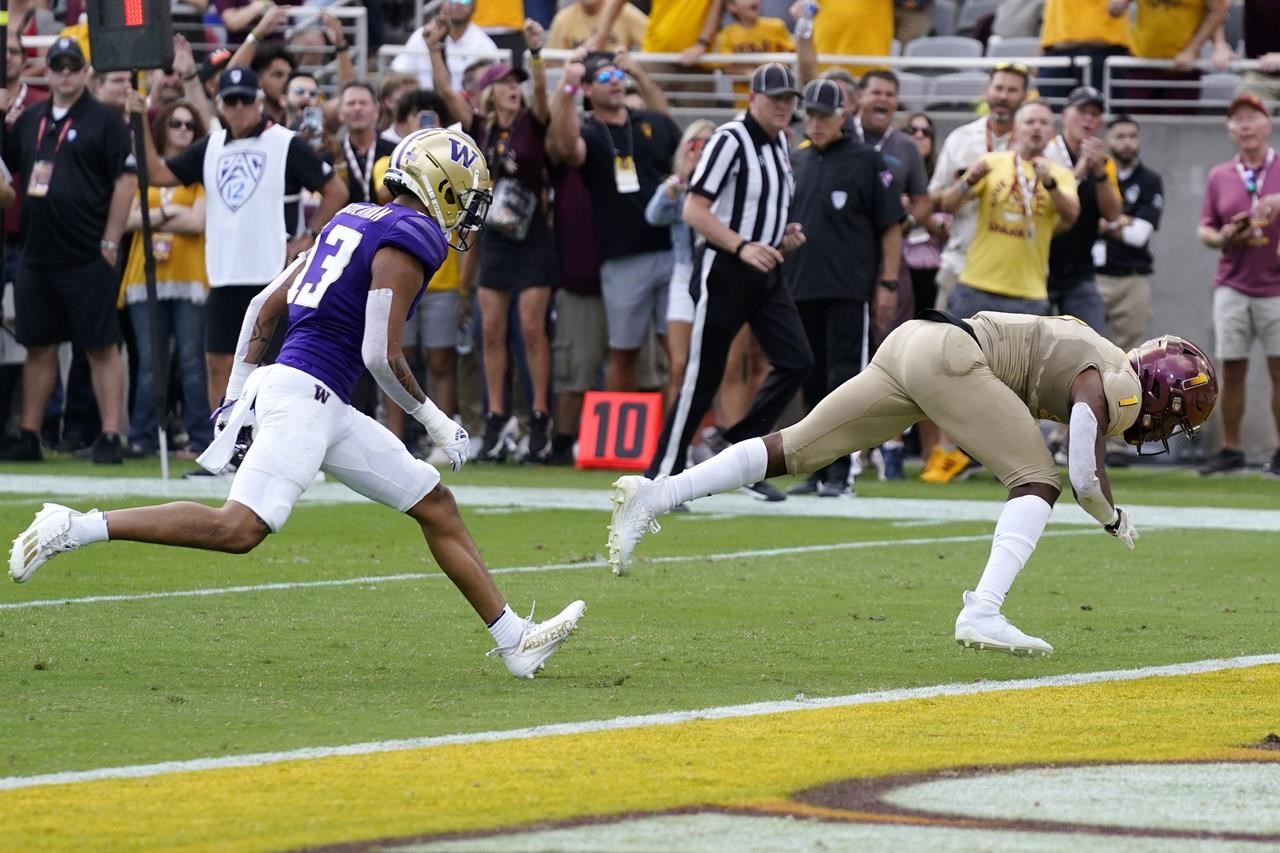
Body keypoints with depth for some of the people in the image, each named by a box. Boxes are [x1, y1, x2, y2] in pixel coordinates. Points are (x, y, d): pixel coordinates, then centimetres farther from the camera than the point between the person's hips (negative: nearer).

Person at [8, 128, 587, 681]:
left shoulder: (353, 222, 20)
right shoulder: (411, 239, -8)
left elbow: (264, 308, 20)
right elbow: (381, 355, -14)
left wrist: (237, 396, 24)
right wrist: (436, 421, -1)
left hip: (326, 408, 10)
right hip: (305, 395, -10)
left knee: (435, 506, 12)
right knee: (237, 530, -19)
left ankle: (516, 644, 14)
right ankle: (77, 528, -15)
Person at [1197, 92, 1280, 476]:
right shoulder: (1219, 177, 10)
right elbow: (1205, 230, 13)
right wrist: (1223, 238, -9)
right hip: (1232, 284, 3)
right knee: (1231, 369, 2)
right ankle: (1230, 449, 9)